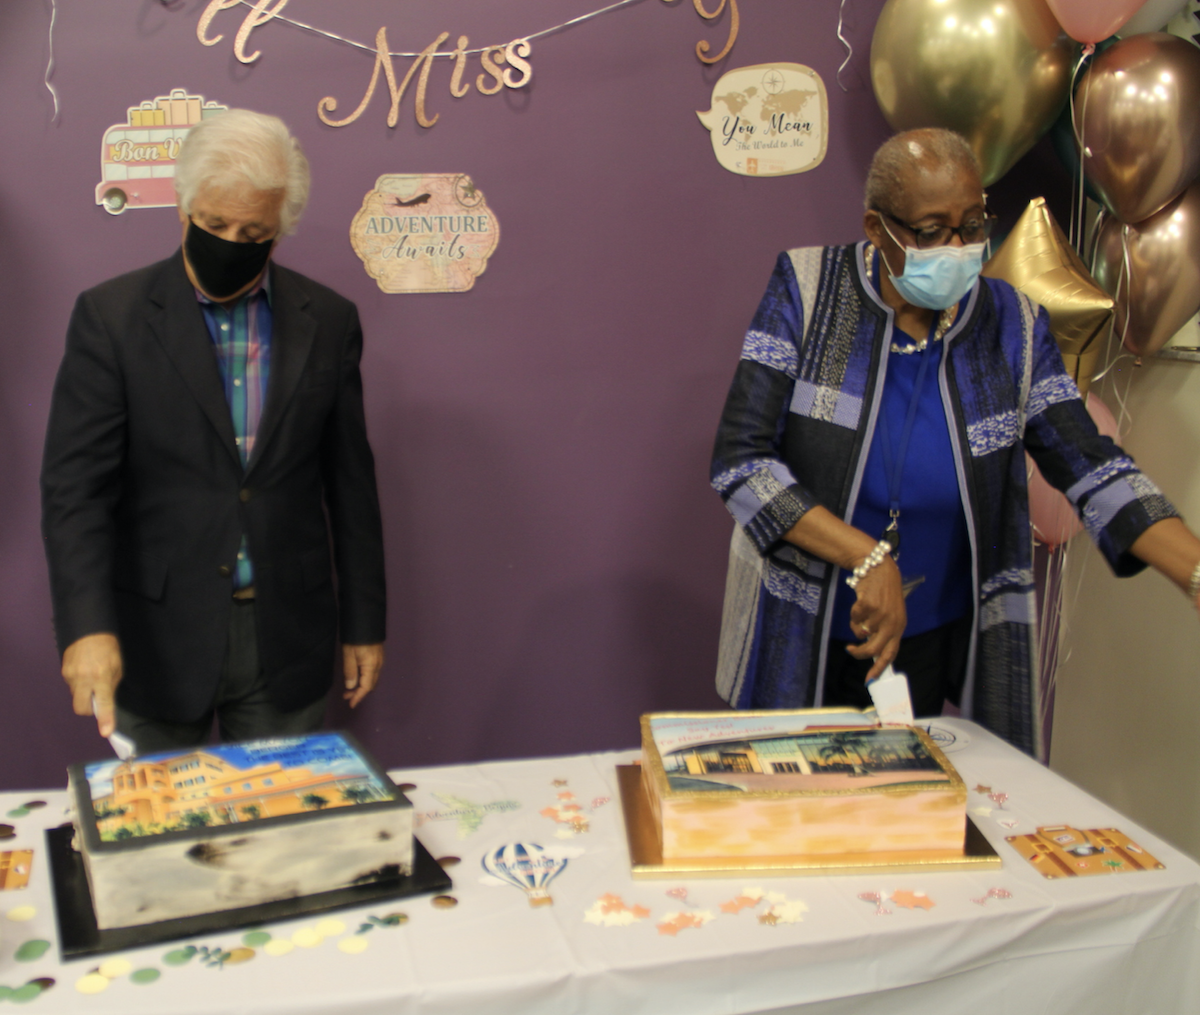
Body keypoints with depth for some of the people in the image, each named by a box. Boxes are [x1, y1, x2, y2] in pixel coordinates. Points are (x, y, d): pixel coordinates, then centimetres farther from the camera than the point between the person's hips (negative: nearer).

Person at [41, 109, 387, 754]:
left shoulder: (328, 322, 2)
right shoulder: (110, 316, -4)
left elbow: (350, 483, 6)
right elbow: (75, 484, -10)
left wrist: (364, 625, 7)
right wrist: (87, 626, -23)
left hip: (287, 644, 2)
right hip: (158, 642, -1)